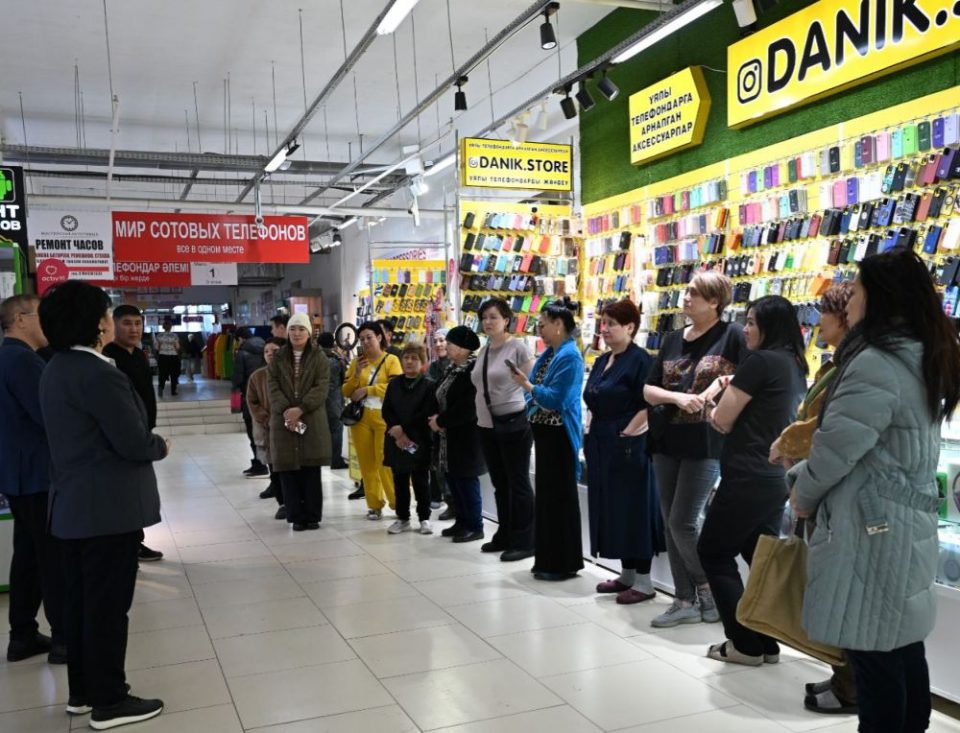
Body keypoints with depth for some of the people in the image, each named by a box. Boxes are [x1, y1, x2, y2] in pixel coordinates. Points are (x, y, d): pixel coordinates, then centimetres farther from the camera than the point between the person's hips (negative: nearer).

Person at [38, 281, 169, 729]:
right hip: (109, 507, -9)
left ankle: (82, 690, 29)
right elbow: (133, 443, -22)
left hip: (73, 504, 9)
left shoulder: (56, 370, 9)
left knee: (80, 599, 17)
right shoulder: (98, 373, -21)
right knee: (108, 603, 1)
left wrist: (147, 443, 9)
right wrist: (160, 446, -2)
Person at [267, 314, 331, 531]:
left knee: (311, 471, 1)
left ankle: (312, 516, 9)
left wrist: (300, 409, -18)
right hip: (284, 421, 2)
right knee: (288, 471, 2)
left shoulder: (319, 357, 4)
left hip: (312, 421, -2)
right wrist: (285, 410, -15)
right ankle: (296, 516, 9)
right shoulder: (278, 358, 11)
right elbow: (272, 387, 1)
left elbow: (321, 388, -6)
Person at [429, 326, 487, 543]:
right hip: (449, 437, 9)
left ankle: (475, 526, 10)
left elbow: (467, 408, -24)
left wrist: (441, 421, -14)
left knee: (466, 481, -1)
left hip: (465, 437, -9)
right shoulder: (453, 368, 11)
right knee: (453, 479, 14)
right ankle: (462, 521, 26)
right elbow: (439, 397, 15)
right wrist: (436, 418, -5)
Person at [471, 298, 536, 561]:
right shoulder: (483, 351, 11)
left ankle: (524, 541, 7)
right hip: (487, 425, 7)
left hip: (513, 424, -7)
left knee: (518, 483, -1)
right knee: (499, 483, 15)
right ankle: (505, 536, 26)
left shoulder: (517, 347, -10)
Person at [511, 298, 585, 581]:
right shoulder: (549, 354, 12)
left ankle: (564, 563, 8)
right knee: (546, 493, 14)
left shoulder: (569, 356, -16)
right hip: (544, 432, 10)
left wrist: (527, 386, -18)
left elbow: (556, 399, -22)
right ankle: (548, 558, 25)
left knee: (560, 496, -2)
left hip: (558, 435, -10)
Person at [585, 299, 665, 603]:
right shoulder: (601, 362, 14)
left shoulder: (640, 360, -12)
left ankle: (644, 581, 8)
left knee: (633, 509, -2)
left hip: (628, 448, -9)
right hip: (602, 447, 9)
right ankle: (627, 575, 25)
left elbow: (649, 406, -18)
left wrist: (626, 434, -16)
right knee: (612, 509, 13)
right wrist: (591, 431, 12)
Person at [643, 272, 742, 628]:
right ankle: (685, 601, 19)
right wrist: (677, 397, -11)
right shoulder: (673, 339, 11)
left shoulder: (731, 335, -5)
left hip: (705, 444, -6)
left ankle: (707, 587, 18)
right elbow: (648, 390, 6)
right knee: (670, 524, 8)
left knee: (683, 522, -6)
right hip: (666, 442, 6)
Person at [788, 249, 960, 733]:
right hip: (908, 525, 10)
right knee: (902, 651, 17)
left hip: (871, 530, -10)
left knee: (872, 656, 1)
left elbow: (837, 449, -19)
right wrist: (798, 474, 12)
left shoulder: (876, 363, -20)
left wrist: (803, 496, 0)